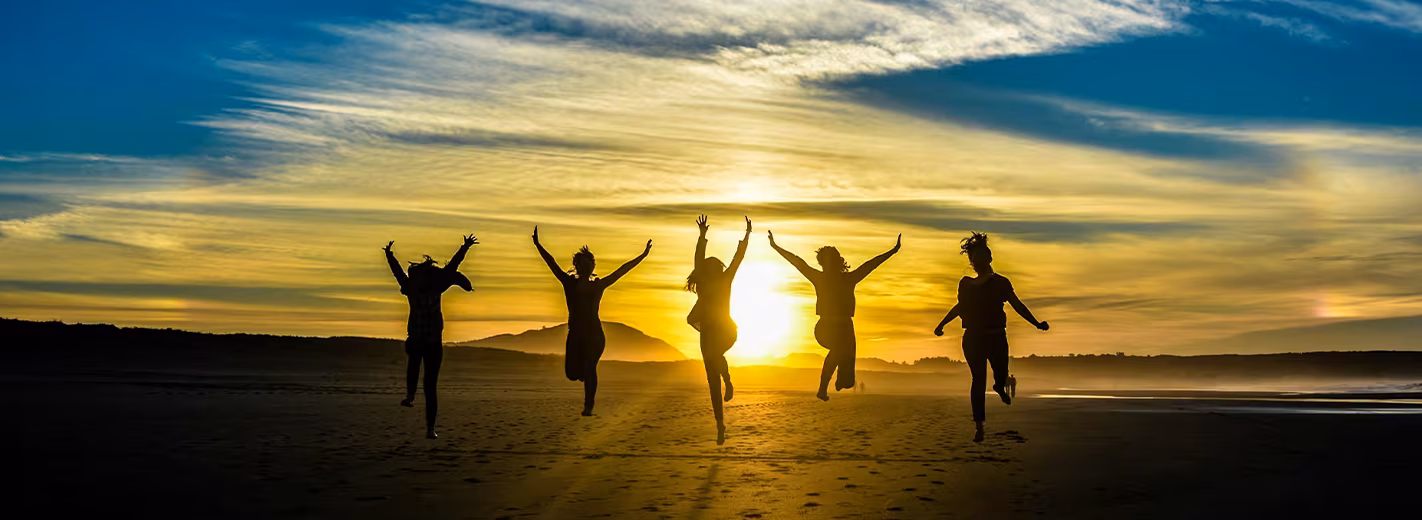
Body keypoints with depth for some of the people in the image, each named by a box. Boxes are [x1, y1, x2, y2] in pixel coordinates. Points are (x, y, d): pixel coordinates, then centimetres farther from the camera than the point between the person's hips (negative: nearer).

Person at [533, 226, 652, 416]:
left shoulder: (598, 285, 5)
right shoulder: (569, 283, 6)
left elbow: (621, 270, 6)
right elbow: (552, 263, 4)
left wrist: (642, 256, 6)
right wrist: (537, 245, 0)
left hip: (595, 335, -1)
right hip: (575, 335, 1)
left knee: (589, 368, -14)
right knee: (572, 373, -7)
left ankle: (588, 407, -6)